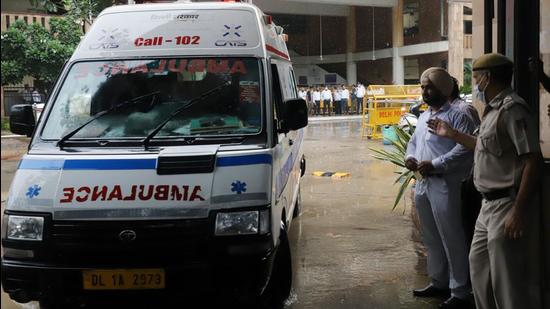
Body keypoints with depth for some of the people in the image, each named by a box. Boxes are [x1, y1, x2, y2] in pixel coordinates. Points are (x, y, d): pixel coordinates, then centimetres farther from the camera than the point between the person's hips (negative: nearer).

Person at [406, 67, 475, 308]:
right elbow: (413, 141, 26)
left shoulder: (456, 116, -10)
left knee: (451, 239, -4)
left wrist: (435, 165, -23)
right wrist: (409, 156, 4)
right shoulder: (423, 116, 18)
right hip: (422, 183, 9)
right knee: (431, 238, 17)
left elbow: (465, 148, -21)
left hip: (443, 185, -9)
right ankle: (439, 283, 31)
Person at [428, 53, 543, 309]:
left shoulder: (512, 109, -18)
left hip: (508, 206, -11)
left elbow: (534, 161, -22)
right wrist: (452, 134, 31)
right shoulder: (495, 110, 14)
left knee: (509, 279, -3)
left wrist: (519, 211, -25)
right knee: (479, 265, 22)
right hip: (491, 205, 11)